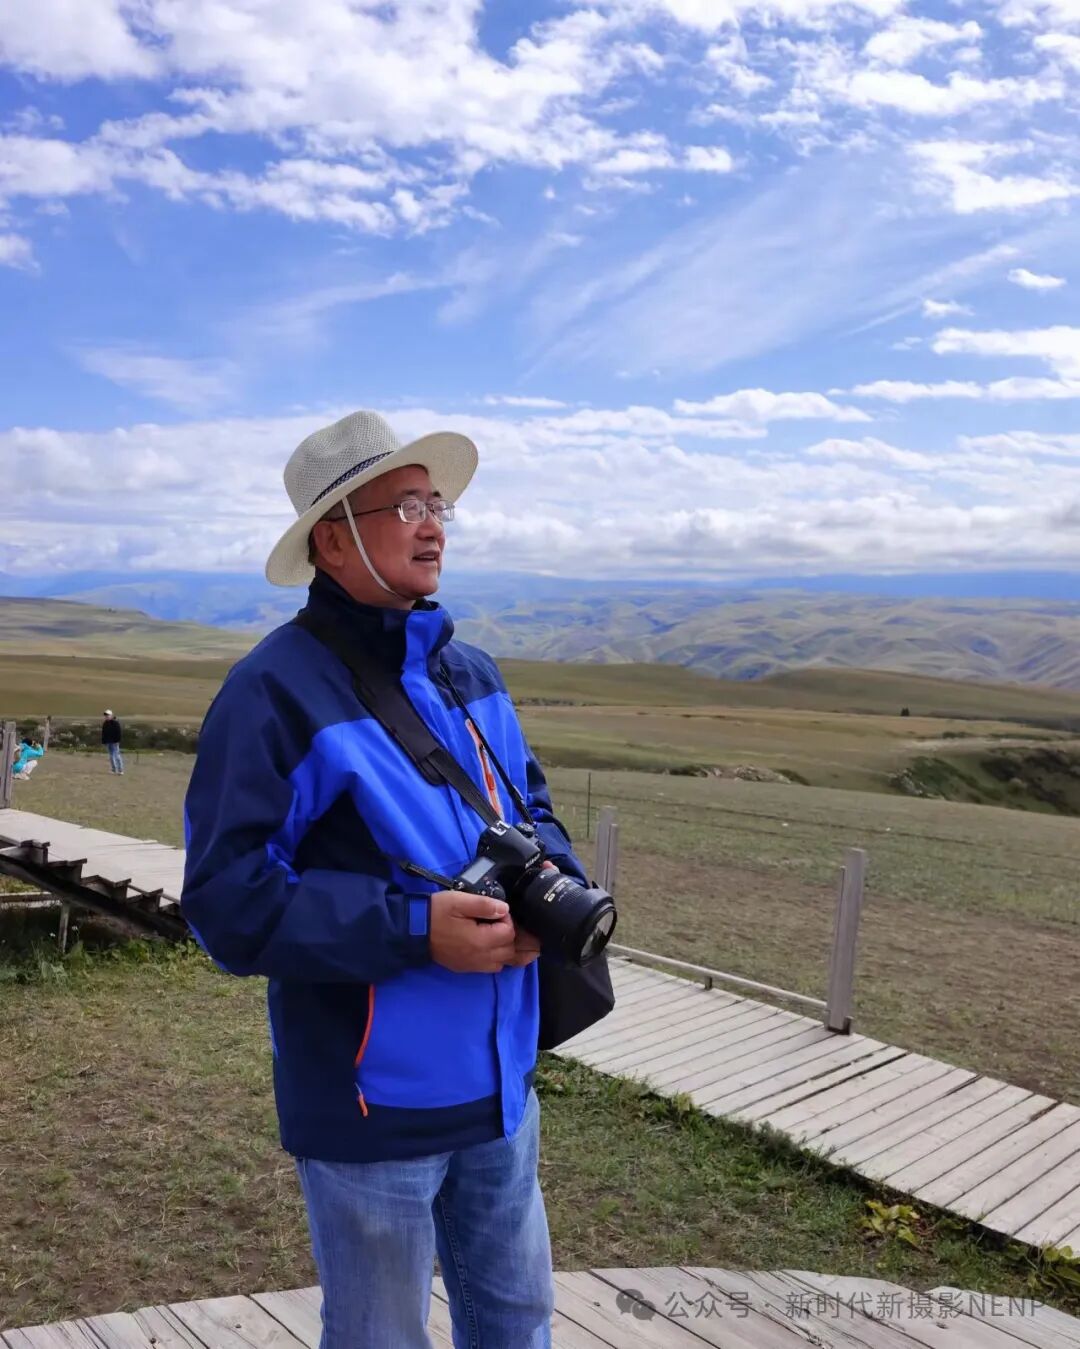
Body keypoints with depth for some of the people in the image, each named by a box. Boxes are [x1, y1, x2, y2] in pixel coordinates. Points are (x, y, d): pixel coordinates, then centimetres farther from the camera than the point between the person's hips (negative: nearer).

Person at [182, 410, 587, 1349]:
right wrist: (415, 927, -27)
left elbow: (529, 802, 15)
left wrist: (553, 878, -7)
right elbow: (229, 900, -21)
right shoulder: (277, 692, -19)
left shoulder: (473, 673, 5)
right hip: (373, 1110, -6)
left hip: (499, 1086, 6)